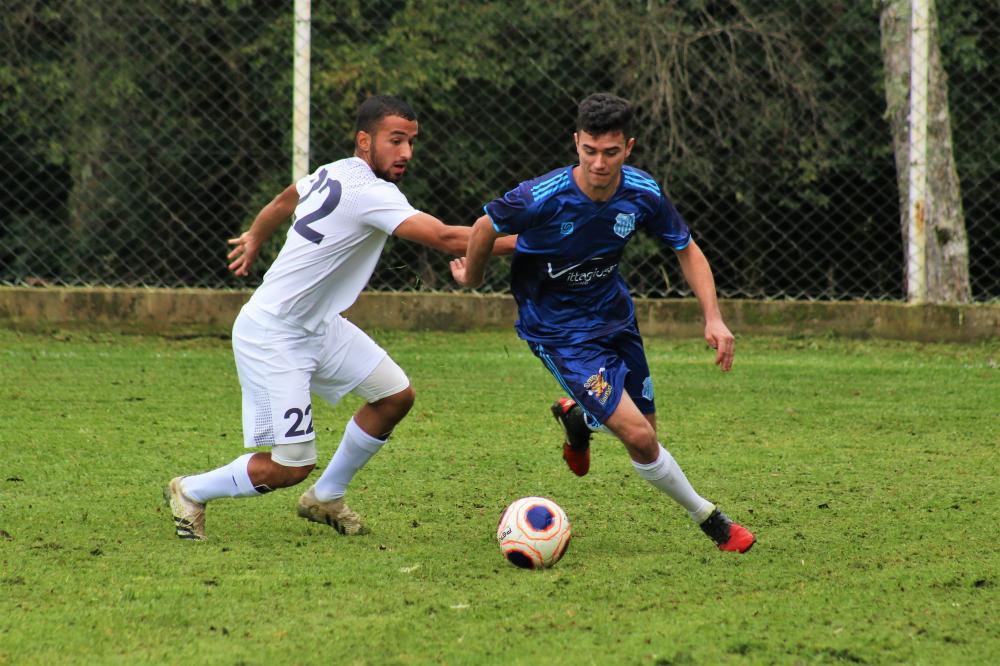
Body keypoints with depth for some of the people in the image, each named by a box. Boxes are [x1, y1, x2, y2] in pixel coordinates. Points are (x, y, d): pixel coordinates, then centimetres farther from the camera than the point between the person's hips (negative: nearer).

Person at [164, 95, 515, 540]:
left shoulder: (336, 172, 5)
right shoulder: (370, 193, -25)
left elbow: (284, 200, 25)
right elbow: (445, 238, -33)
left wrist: (255, 239, 45)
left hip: (318, 324, 10)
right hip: (271, 336, -10)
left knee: (395, 395, 7)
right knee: (292, 465, -9)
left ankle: (325, 499, 23)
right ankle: (191, 492, 16)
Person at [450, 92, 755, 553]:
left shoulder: (643, 194, -15)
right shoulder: (542, 198, -29)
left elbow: (687, 251, 0)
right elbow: (487, 227, -9)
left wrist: (713, 318, -12)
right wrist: (471, 278, 9)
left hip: (613, 312, 5)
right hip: (557, 330, -5)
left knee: (644, 429, 13)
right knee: (640, 438, -17)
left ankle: (577, 415, 44)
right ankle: (708, 519, 4)